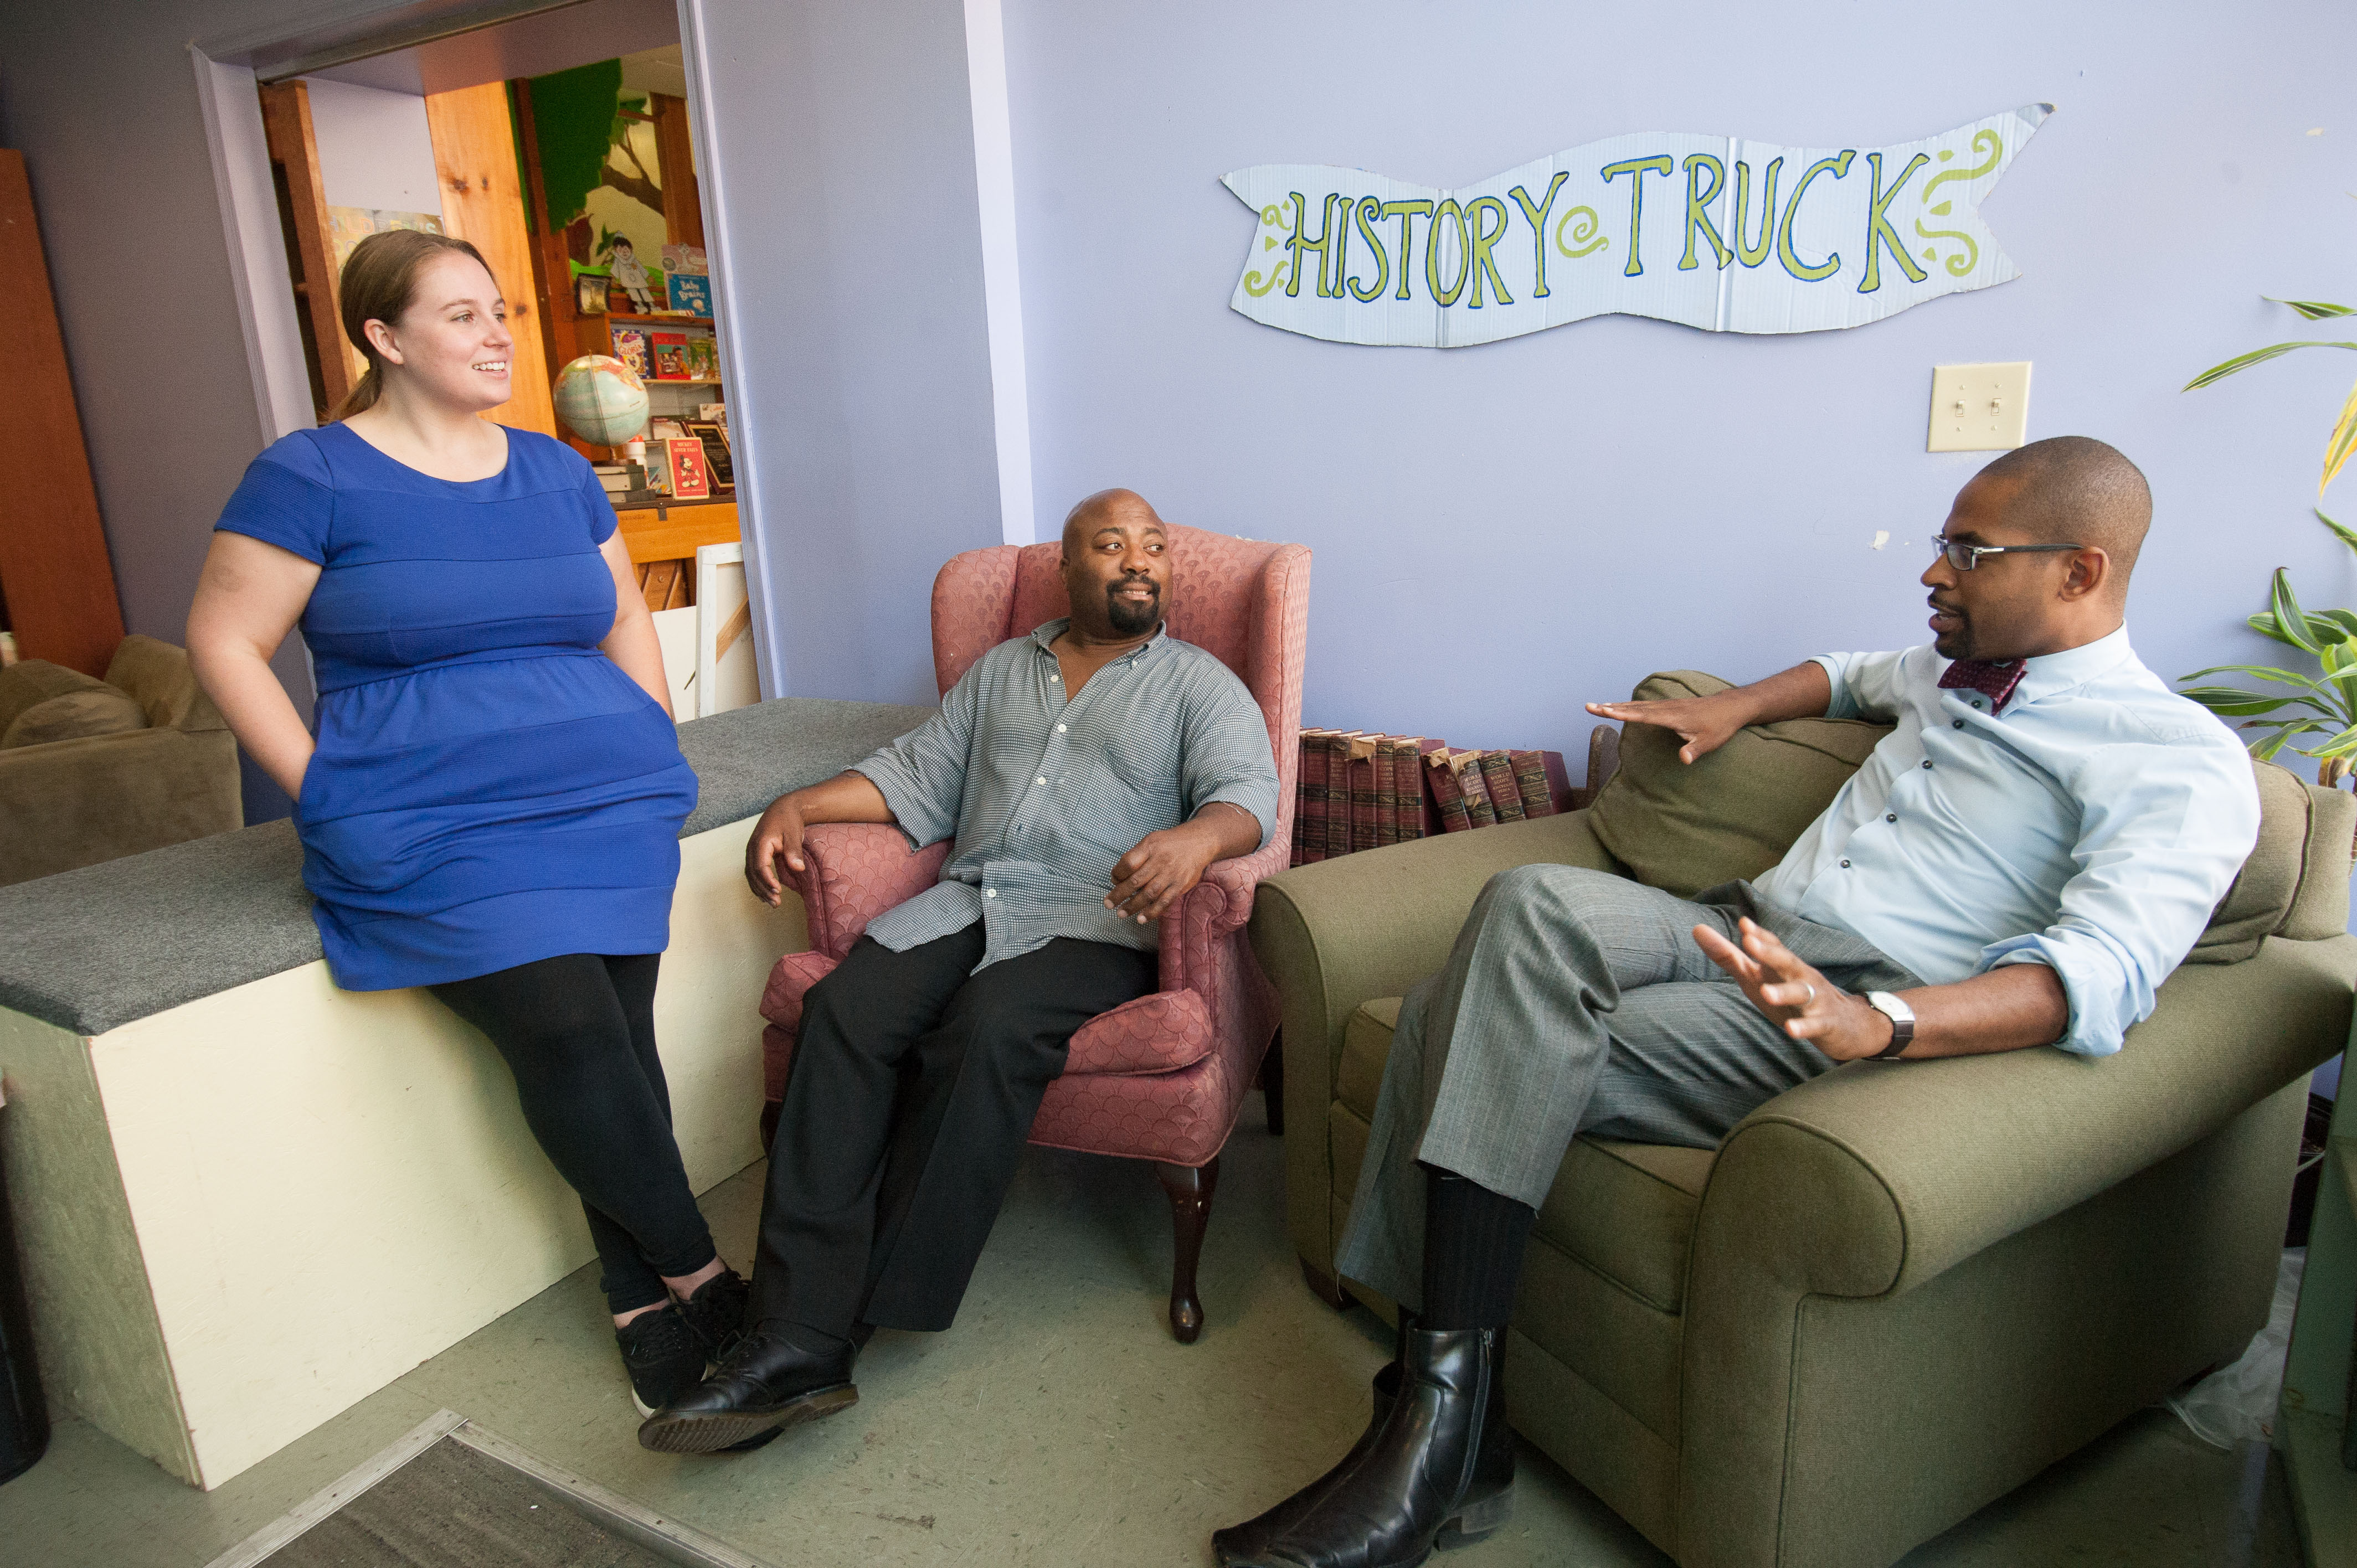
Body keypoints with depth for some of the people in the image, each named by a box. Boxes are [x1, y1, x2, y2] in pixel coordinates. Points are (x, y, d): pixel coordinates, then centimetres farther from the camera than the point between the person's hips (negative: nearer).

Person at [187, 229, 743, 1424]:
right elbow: (224, 642, 1)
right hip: (434, 830, -4)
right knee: (568, 1030, -22)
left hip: (608, 806, 4)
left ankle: (643, 1302, 4)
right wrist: (330, 795, -6)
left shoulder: (555, 471, 15)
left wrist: (653, 743, 11)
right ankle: (704, 1277, -3)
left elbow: (624, 614, 24)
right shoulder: (312, 476, 1)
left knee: (619, 1034, -11)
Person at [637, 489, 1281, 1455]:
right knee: (842, 1010, -24)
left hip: (1092, 923, -3)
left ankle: (867, 1313, -20)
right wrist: (800, 806, 5)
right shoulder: (1000, 670, 24)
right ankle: (800, 1342, -27)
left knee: (988, 1031, -33)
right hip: (964, 902, 4)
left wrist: (1197, 838, -30)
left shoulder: (1199, 683, 11)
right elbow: (919, 775, 21)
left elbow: (1248, 793, -5)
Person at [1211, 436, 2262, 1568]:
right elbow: (1855, 674, 48)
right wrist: (1737, 705, 28)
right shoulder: (1955, 667, 23)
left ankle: (1440, 1410, -16)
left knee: (1500, 1055, -28)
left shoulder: (2184, 763, -2)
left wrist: (1875, 1024, -37)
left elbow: (2100, 974, -19)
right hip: (1738, 937, 8)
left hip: (1871, 1017, -7)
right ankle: (1446, 1436, -19)